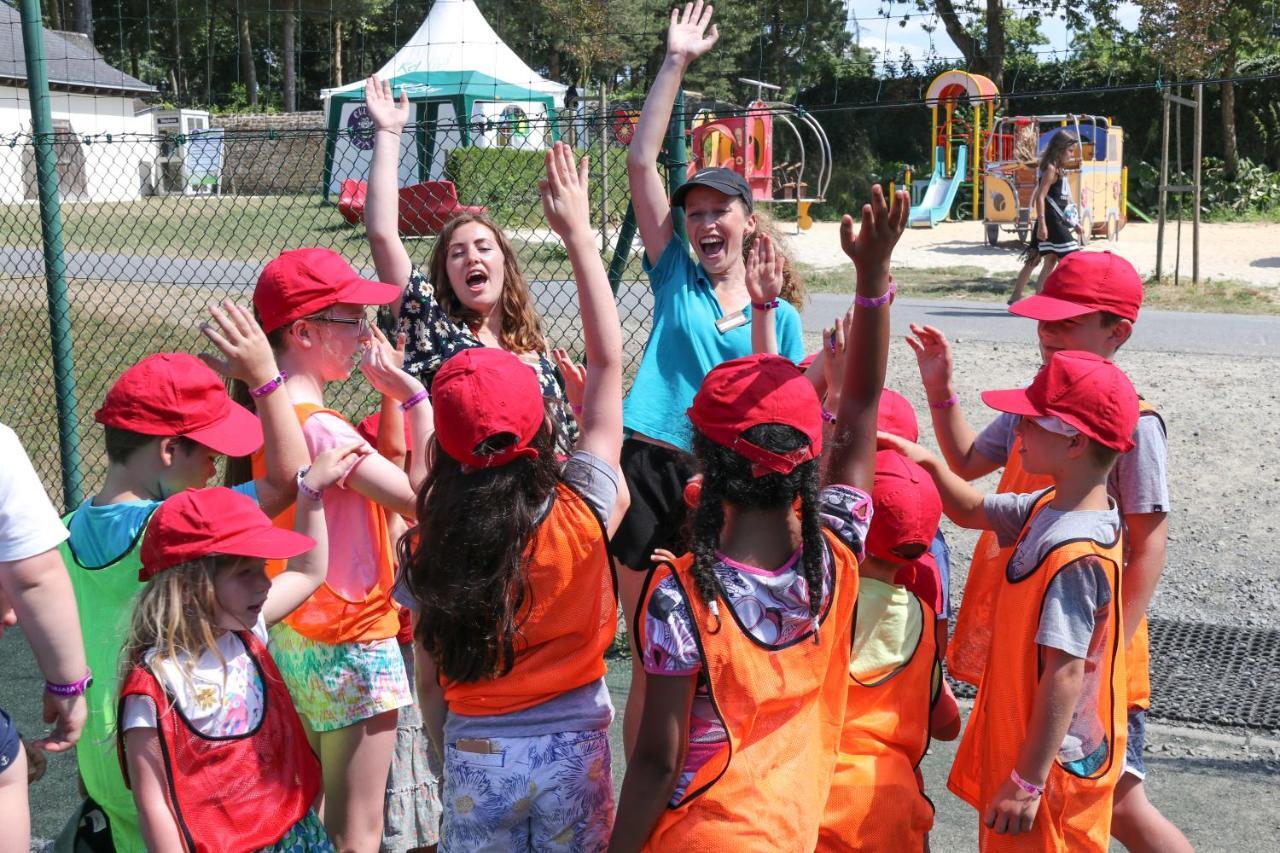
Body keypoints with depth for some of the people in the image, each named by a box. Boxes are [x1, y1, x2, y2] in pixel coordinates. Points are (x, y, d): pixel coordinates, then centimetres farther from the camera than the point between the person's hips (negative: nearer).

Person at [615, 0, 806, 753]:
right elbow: (643, 162, 0)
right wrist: (676, 64, -3)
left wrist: (762, 316, -10)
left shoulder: (778, 314, 9)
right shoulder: (676, 278, 7)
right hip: (652, 470, 0)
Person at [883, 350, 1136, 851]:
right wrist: (929, 463, 0)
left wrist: (1028, 782, -21)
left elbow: (1065, 675, -26)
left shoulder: (1074, 556, -27)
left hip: (1050, 762, -9)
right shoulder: (1050, 509, 1)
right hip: (1015, 738, 9)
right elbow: (972, 512, 18)